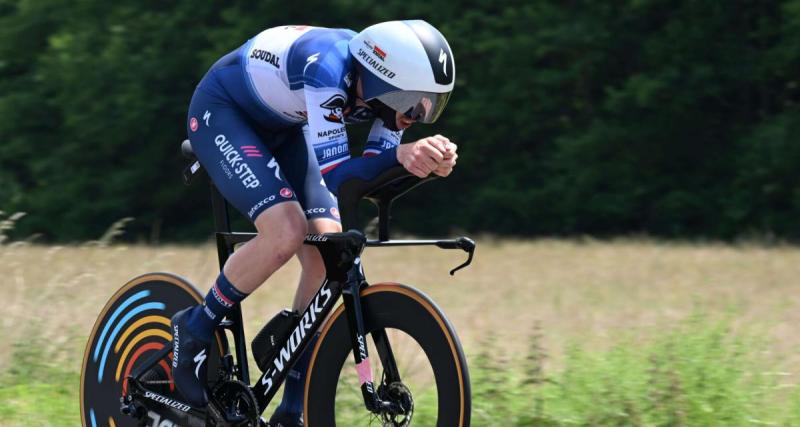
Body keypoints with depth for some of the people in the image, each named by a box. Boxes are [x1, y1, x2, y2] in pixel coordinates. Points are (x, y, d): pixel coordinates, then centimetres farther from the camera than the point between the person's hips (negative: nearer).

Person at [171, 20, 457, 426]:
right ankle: (193, 330, -2)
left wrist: (428, 159, -37)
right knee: (287, 232, -27)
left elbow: (370, 175, -17)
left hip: (281, 127, 7)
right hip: (221, 113, -7)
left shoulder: (386, 83, -17)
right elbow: (335, 176, -40)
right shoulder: (329, 69, -38)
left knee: (327, 246, -8)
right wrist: (401, 154, -57)